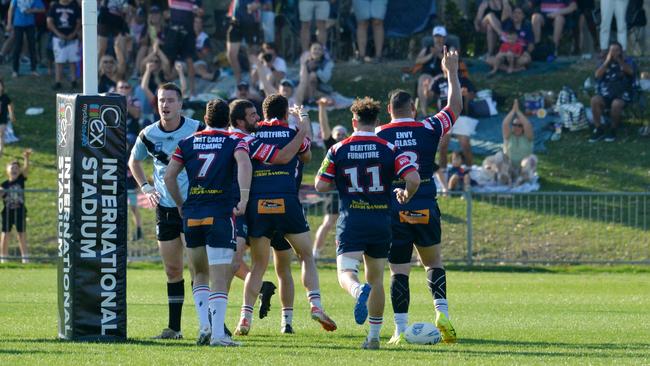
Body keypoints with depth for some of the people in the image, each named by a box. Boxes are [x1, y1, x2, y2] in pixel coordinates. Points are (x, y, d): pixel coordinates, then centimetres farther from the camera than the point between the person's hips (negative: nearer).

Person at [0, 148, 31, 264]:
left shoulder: (21, 180, 2)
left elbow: (26, 169, -12)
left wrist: (26, 158, -27)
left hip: (20, 211, 1)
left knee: (22, 234, 6)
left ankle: (25, 257, 10)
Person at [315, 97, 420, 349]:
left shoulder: (338, 150, 0)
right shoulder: (389, 149, -1)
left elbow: (321, 185, 0)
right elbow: (414, 179, -11)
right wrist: (406, 195, 10)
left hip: (351, 224, -2)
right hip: (381, 222, 2)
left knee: (346, 273, -9)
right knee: (376, 280, 14)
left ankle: (359, 291, -45)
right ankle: (374, 336, 14)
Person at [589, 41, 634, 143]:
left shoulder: (628, 61, 10)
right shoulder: (605, 63, 15)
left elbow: (630, 71, -12)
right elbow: (597, 75, -3)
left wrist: (619, 60, -14)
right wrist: (607, 61, -6)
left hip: (621, 94, -3)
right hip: (605, 93, 3)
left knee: (616, 104, -38)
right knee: (595, 100, -30)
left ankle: (612, 130, -16)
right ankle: (599, 129, -19)